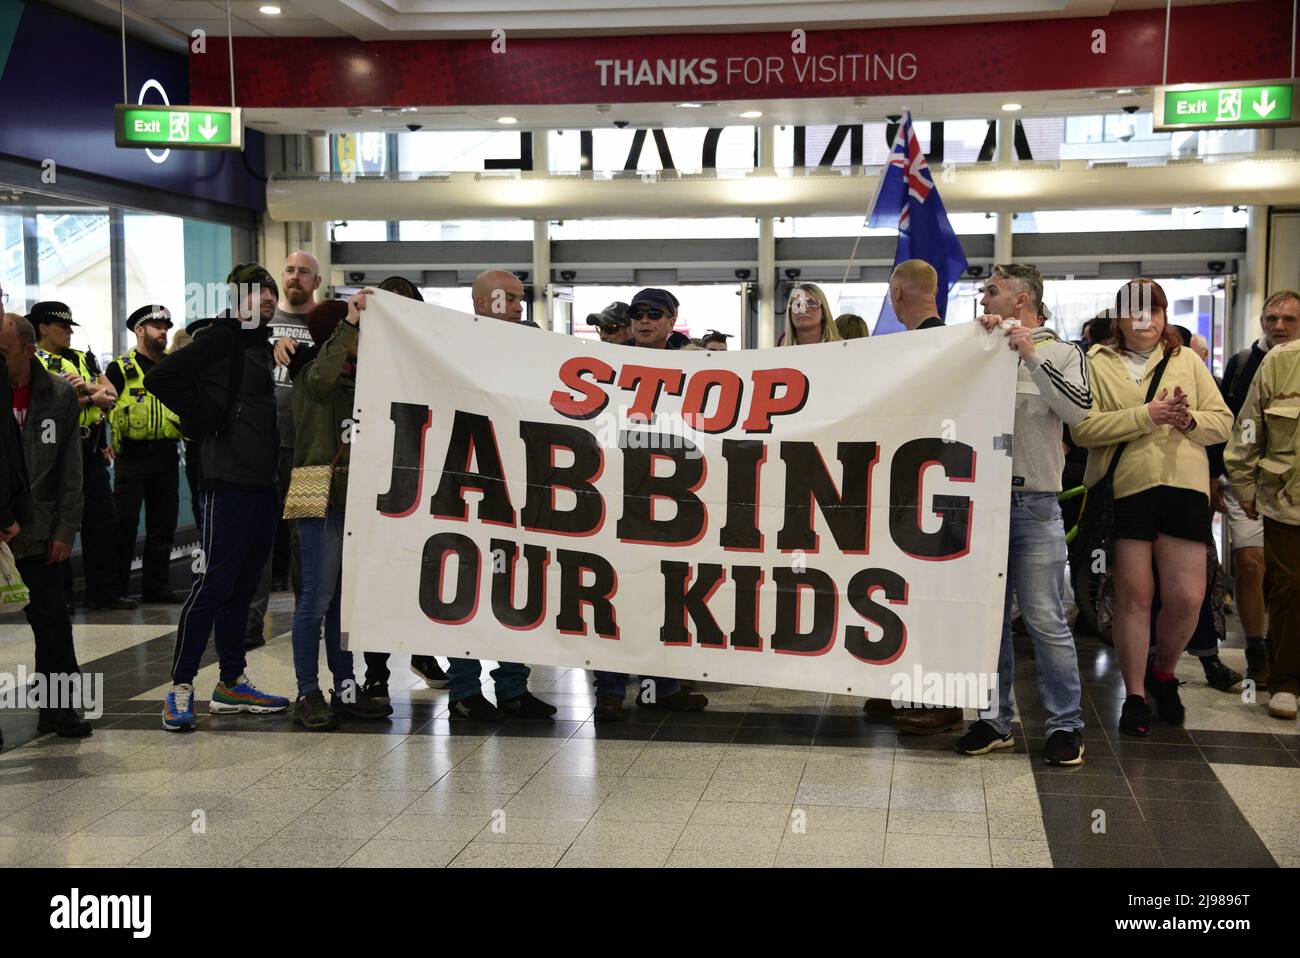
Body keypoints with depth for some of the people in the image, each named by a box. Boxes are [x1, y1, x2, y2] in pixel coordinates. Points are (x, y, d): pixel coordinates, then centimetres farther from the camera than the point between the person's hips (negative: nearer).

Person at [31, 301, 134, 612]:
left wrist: (88, 389, -15)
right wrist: (92, 398, -11)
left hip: (91, 452, 6)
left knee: (102, 522, 8)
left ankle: (104, 591, 15)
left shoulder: (83, 359, 15)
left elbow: (111, 396, 5)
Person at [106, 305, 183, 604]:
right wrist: (114, 440, -9)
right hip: (132, 456, -5)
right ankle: (115, 588, 5)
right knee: (124, 524, -1)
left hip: (166, 455, 5)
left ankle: (157, 585, 16)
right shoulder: (121, 368, -1)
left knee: (163, 524, 8)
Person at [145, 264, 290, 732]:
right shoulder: (223, 338, -8)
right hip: (230, 480, -8)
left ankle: (232, 684, 22)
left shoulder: (264, 343, 18)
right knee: (214, 583, -7)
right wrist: (207, 418, -14)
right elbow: (160, 378, -18)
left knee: (242, 586, 14)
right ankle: (181, 687, 0)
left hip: (265, 483, 8)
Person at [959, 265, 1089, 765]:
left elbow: (1078, 409, -12)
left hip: (1035, 504, -4)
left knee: (1045, 619, -4)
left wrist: (1033, 356, -16)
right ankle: (995, 719, 19)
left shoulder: (1061, 353, 4)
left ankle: (1066, 723, 7)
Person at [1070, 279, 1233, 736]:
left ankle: (1163, 672, 27)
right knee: (1133, 596, 3)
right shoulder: (1097, 364, 6)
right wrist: (1146, 415, -17)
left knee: (1187, 597, -1)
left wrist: (1189, 420, -11)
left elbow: (1222, 421, 10)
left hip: (1184, 488, 2)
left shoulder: (1187, 360, 14)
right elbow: (1083, 427, -8)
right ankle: (1135, 696, 16)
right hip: (1124, 490, -2)